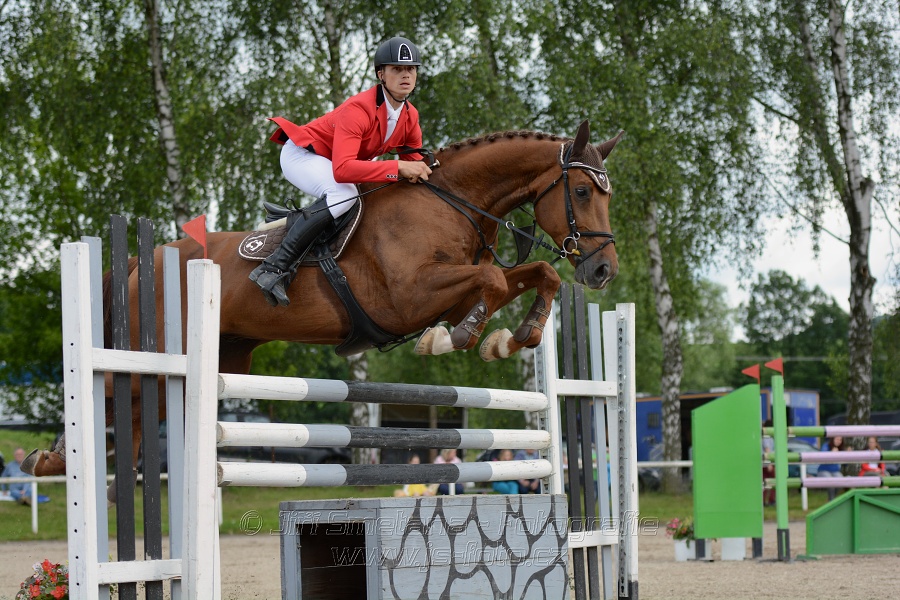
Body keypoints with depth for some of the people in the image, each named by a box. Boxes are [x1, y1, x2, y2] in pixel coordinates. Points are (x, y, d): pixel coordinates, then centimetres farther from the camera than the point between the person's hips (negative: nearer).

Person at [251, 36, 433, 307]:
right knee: (343, 194, -36)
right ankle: (274, 267, -37)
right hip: (301, 155, -9)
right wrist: (398, 168, -47)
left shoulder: (410, 116, -8)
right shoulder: (357, 110, -33)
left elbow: (415, 159, 7)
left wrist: (418, 171, -17)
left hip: (332, 164, 9)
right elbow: (342, 170, -45)